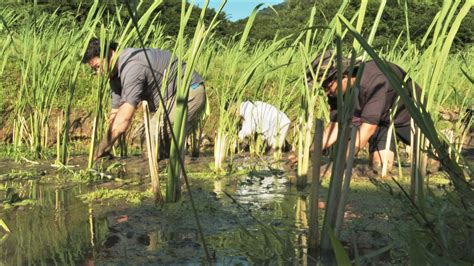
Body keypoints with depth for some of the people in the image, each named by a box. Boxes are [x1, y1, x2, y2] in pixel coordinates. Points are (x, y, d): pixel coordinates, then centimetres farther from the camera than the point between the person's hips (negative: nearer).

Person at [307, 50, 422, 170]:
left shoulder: (374, 79, -39)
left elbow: (368, 127, -42)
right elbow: (336, 125, -14)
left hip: (410, 114, -4)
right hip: (383, 121, 4)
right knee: (380, 165, -13)